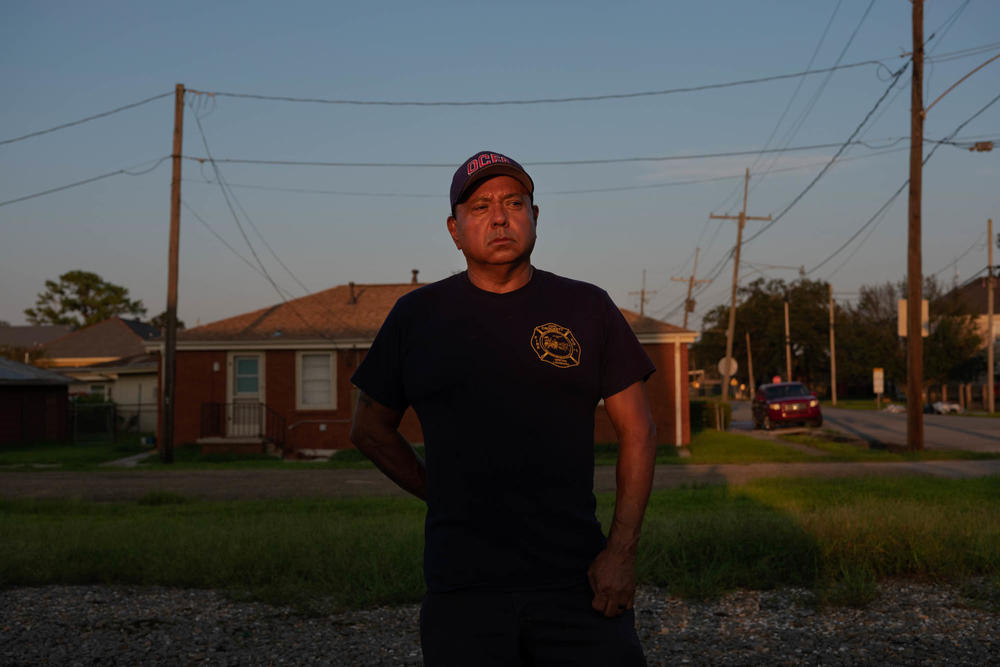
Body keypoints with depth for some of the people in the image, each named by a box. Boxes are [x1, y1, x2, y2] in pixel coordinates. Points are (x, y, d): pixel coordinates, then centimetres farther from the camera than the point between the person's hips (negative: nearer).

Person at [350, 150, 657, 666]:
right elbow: (370, 429, 16)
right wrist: (444, 499, 8)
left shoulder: (587, 308, 6)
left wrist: (621, 550, -3)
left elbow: (637, 431, 5)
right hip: (463, 587, 0)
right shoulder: (416, 315, 6)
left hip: (575, 579, 0)